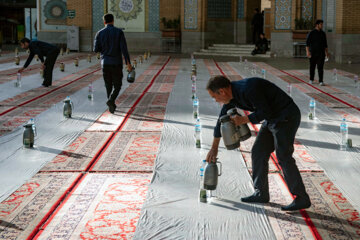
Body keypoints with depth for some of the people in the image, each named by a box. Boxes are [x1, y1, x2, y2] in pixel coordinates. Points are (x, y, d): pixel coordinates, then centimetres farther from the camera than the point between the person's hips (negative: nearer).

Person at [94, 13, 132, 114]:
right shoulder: (119, 32, -5)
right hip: (116, 63, -2)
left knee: (108, 85, 16)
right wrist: (128, 63, -12)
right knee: (117, 85, 6)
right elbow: (124, 48, -12)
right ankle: (111, 100, -19)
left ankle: (112, 105, 20)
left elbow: (96, 49, 0)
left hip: (105, 63, 2)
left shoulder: (100, 33, 0)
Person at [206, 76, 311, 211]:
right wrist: (214, 148, 22)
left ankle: (302, 199, -7)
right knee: (258, 153, 9)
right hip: (272, 118, 10)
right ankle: (261, 194, 19)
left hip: (287, 117, -10)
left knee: (283, 157, -13)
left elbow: (265, 112, -23)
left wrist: (243, 120, -14)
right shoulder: (232, 94, 4)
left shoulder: (248, 89, -27)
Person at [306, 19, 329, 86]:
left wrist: (326, 52, 14)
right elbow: (307, 43, -7)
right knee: (312, 67, 8)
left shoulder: (323, 34, 11)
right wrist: (308, 51, -17)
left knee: (320, 67, -6)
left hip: (321, 53, 2)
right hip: (313, 53, -2)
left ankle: (321, 81, -9)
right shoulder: (311, 33, -3)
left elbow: (325, 44, 18)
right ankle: (311, 80, 24)